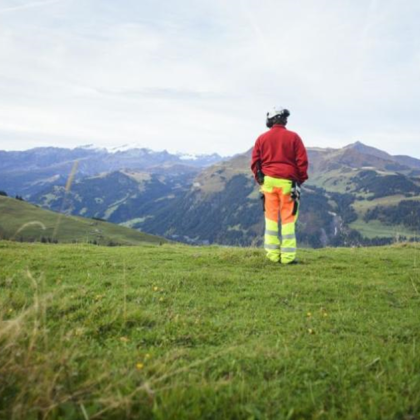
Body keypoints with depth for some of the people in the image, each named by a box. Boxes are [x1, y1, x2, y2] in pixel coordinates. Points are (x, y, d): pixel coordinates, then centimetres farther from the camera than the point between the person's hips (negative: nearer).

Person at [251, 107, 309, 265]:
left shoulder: (262, 138, 5)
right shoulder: (293, 137, -1)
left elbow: (255, 162, 6)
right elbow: (302, 161, -3)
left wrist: (259, 179, 18)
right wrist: (301, 180, 10)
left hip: (268, 181, 3)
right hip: (287, 182, -2)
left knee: (271, 218, 9)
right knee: (288, 219, 1)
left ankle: (273, 254, 9)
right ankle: (288, 256, 1)